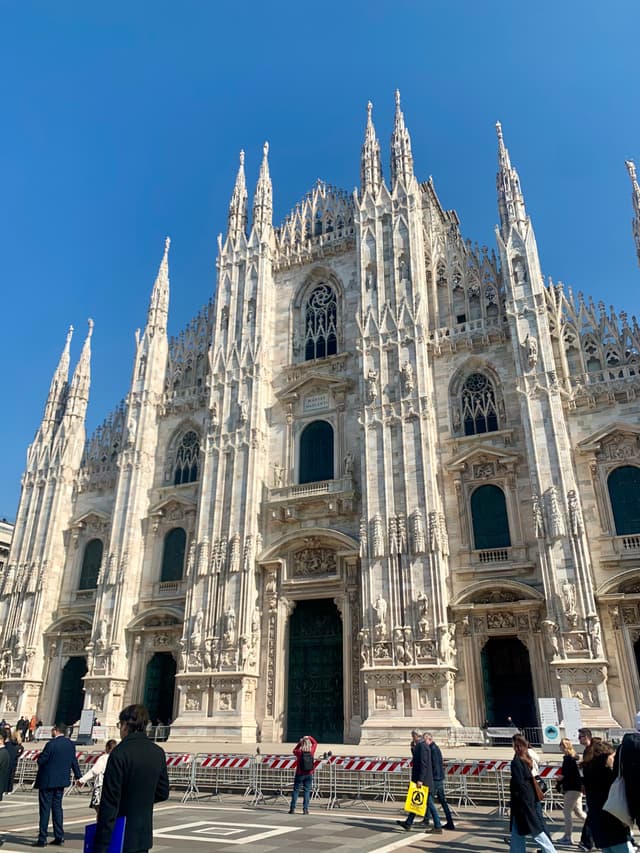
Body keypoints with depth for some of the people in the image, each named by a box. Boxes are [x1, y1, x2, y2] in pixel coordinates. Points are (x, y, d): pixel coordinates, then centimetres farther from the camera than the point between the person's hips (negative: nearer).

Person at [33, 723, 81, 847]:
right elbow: (74, 761, 11)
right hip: (62, 781, 6)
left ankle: (42, 839, 6)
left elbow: (40, 761, -16)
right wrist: (78, 776, 22)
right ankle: (59, 837, 17)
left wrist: (40, 755, 7)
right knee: (57, 807, 14)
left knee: (45, 809, 2)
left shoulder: (51, 744, -18)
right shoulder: (70, 744, 4)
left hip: (47, 781, -6)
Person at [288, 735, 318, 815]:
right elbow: (315, 743, 10)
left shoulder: (299, 752, -12)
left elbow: (294, 750, 13)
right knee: (307, 791, 6)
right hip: (309, 775, 1)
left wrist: (299, 743, 7)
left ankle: (292, 809, 5)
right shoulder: (311, 751, -8)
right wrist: (309, 737, 10)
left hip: (300, 774, -1)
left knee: (296, 791, 6)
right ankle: (305, 809, 2)